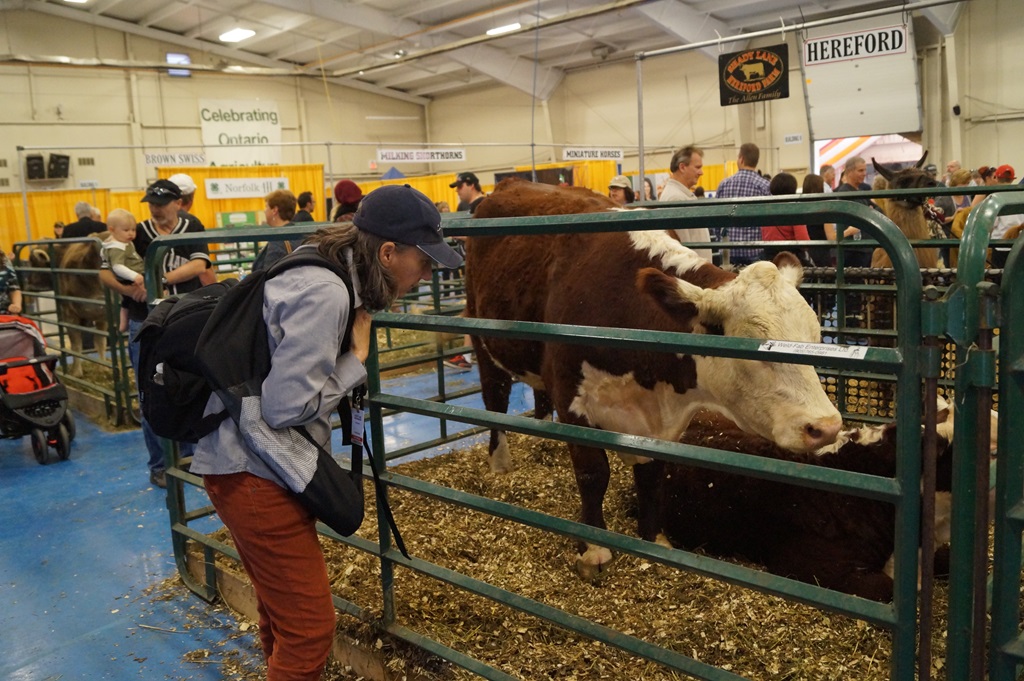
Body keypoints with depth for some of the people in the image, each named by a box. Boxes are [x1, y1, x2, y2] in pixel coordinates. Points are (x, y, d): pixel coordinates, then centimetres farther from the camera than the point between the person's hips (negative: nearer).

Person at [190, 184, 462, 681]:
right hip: (254, 473, -10)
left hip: (258, 466, 10)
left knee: (281, 607, 26)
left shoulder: (320, 274, 7)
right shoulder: (324, 294, -23)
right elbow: (289, 405, -25)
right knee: (309, 627, 1)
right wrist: (356, 360, -13)